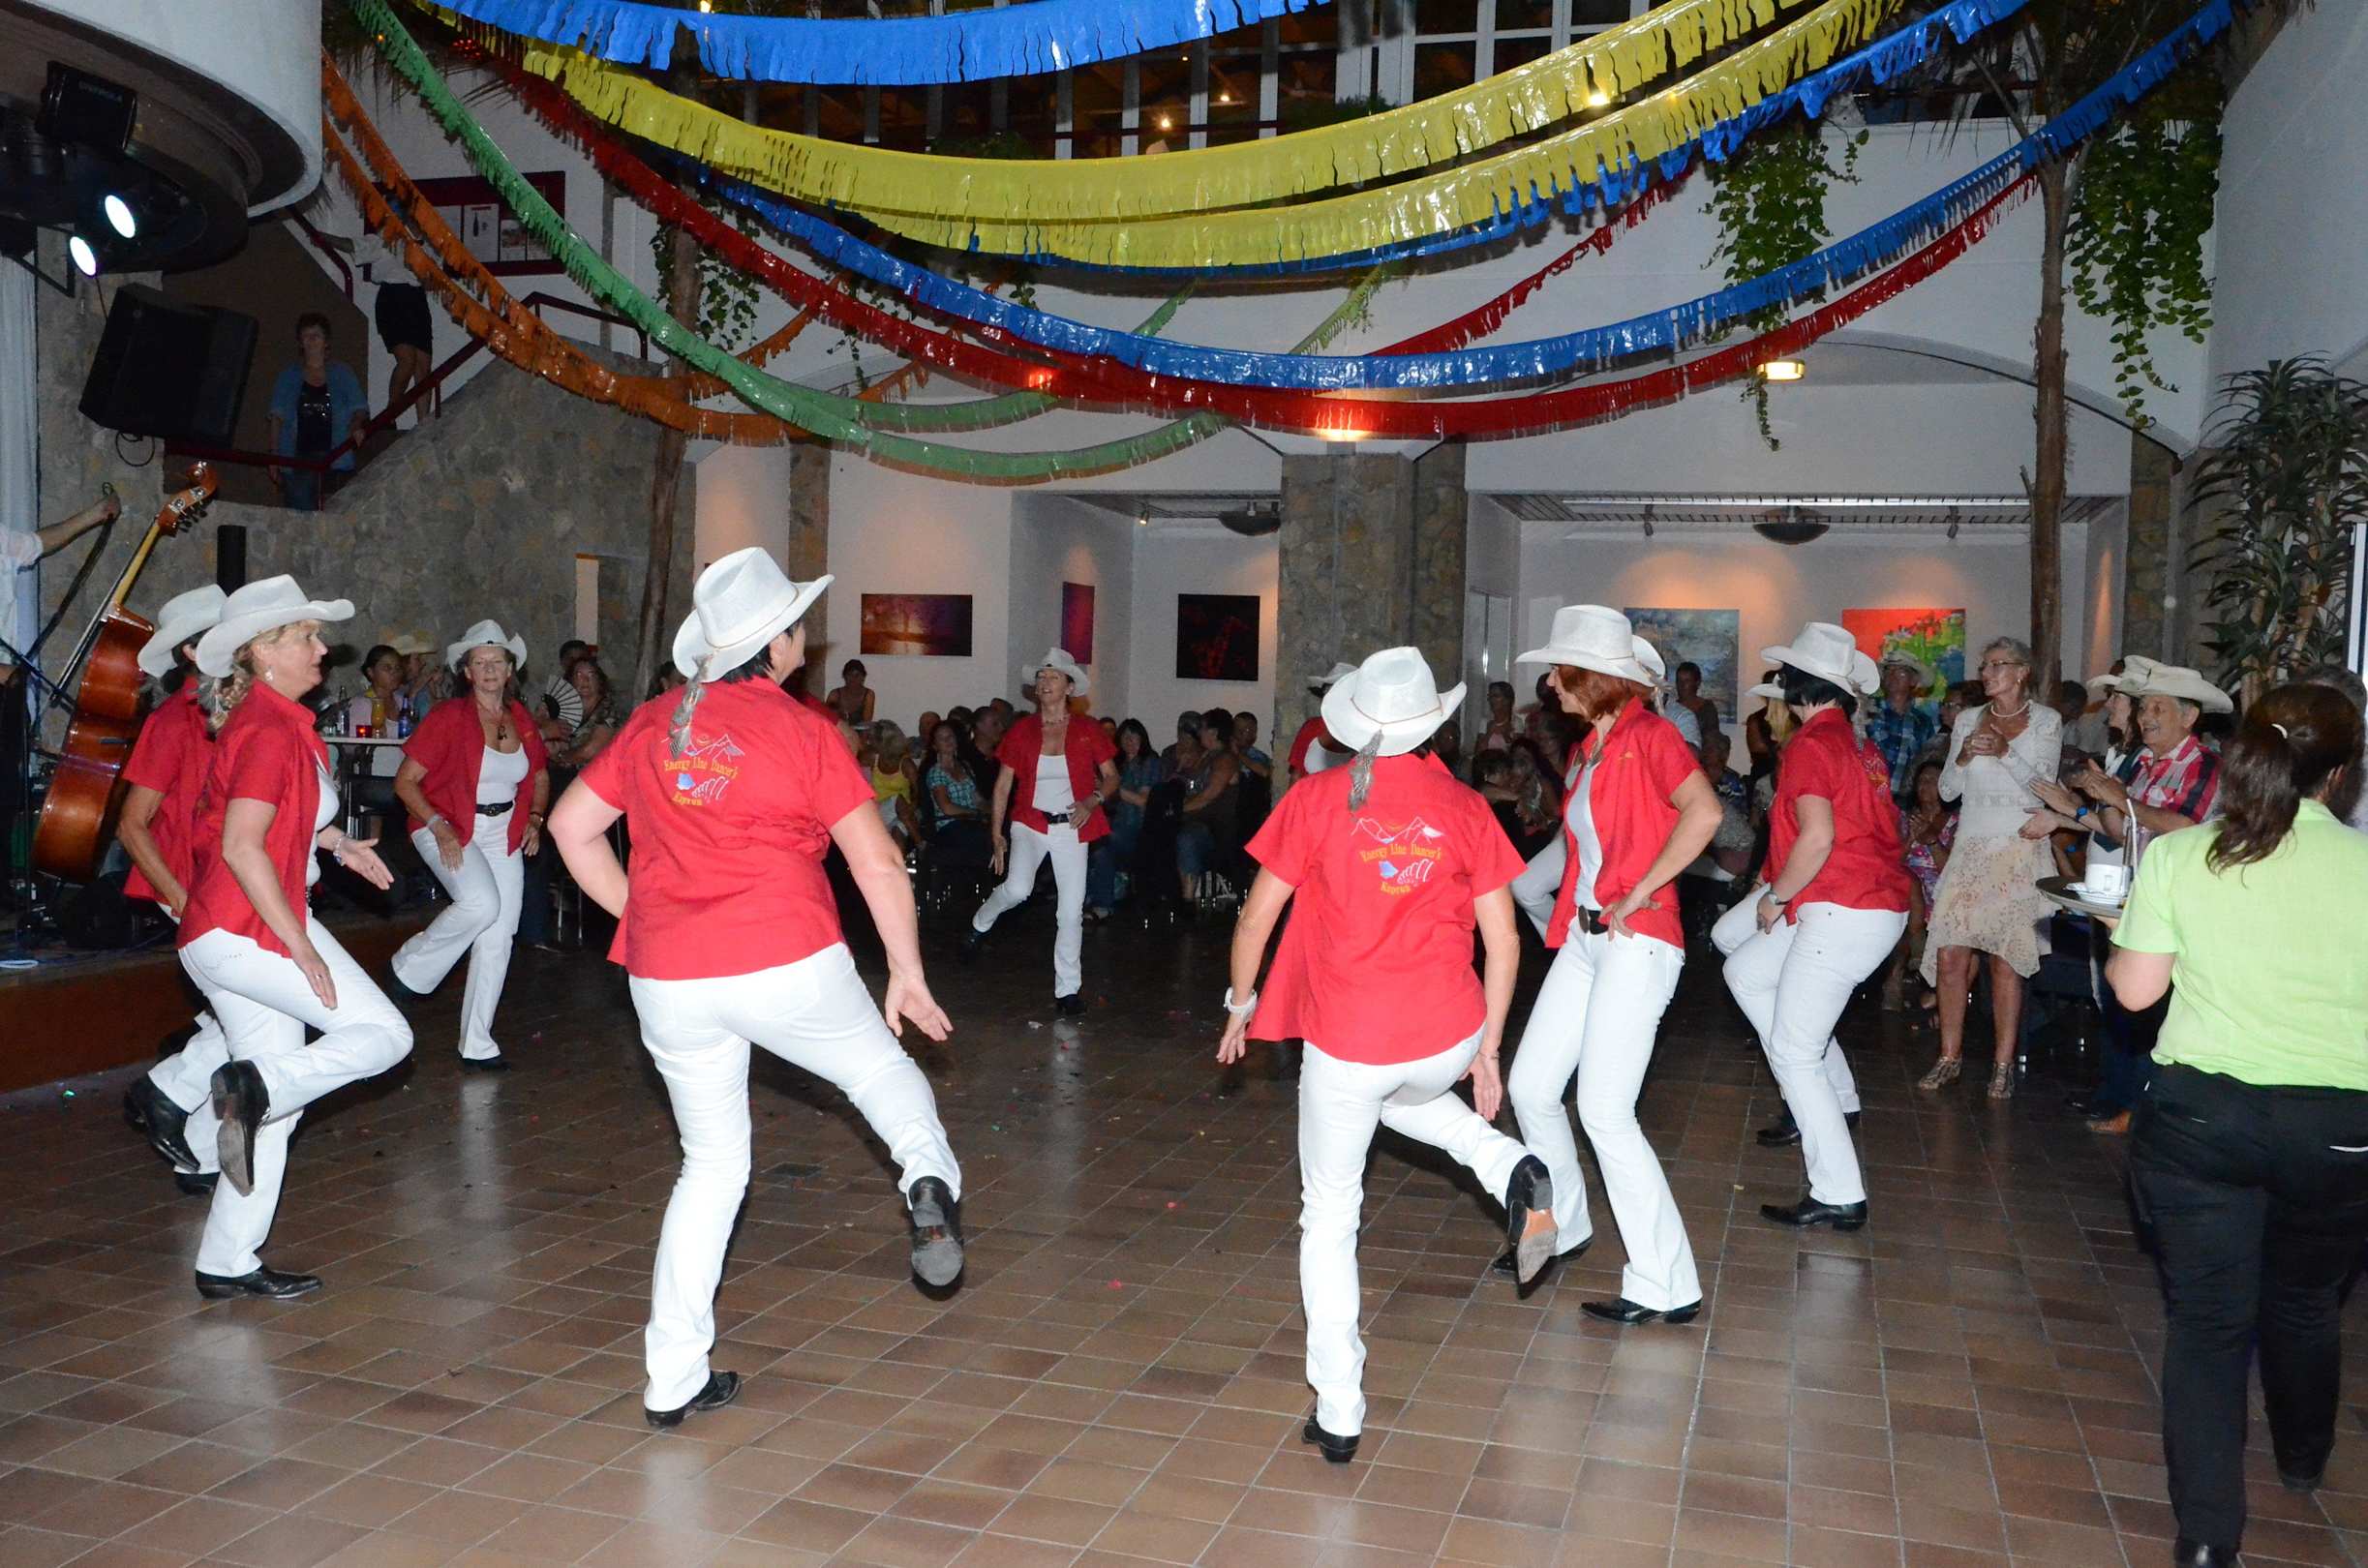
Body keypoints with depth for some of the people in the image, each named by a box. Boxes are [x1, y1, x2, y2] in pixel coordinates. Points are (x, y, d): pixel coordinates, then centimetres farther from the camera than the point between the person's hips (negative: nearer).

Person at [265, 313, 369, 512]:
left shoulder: (342, 374, 13)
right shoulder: (288, 377, 15)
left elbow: (360, 408, 12)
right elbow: (277, 418, 12)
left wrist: (356, 426, -12)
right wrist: (274, 458, 4)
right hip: (297, 459, 1)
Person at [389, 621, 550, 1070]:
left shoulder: (521, 718, 5)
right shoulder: (449, 716, -11)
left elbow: (540, 776, 20)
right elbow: (405, 782, -12)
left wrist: (535, 818, 4)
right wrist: (438, 827, -23)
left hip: (504, 837, 5)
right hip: (449, 830, -5)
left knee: (498, 939, 1)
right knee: (481, 903, -30)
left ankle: (477, 1046, 12)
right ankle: (411, 967, -2)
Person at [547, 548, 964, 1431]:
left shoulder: (652, 725, 10)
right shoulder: (801, 729, -4)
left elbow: (572, 826, 16)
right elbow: (877, 864, -6)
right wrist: (908, 975, 2)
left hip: (668, 981, 4)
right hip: (787, 965, -4)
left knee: (712, 1163, 17)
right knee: (884, 1071, 22)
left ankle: (673, 1379, 19)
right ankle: (929, 1183, -6)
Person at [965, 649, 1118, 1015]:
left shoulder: (1087, 731, -1)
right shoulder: (1022, 731, 1)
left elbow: (1111, 776, 5)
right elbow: (1003, 785, 5)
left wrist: (1092, 801, -14)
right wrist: (996, 833, 0)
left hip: (1071, 828, 0)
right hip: (1029, 823, 0)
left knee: (1071, 911, -2)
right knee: (1017, 889, -24)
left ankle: (1068, 989, 10)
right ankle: (980, 924, 8)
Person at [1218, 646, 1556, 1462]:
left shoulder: (1317, 800, -3)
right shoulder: (1463, 808, 2)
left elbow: (1256, 918, 0)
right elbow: (1504, 943, 3)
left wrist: (1240, 1007, 16)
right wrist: (1487, 1048, 13)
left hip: (1345, 1043, -3)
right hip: (1447, 1039, 3)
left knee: (1329, 1219, 14)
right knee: (1401, 1091, 39)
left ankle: (1338, 1416, 15)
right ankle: (1511, 1170, 15)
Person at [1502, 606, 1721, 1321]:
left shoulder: (1649, 735, -11)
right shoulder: (1588, 746, 16)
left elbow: (1702, 813, -27)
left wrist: (1637, 895, -22)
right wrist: (1573, 907, 4)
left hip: (1637, 942, -9)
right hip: (1583, 937, 9)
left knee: (1604, 1111, -11)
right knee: (1530, 1087, 11)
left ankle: (1666, 1286, -1)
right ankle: (1562, 1228, 32)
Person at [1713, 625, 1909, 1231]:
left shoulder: (1810, 745, -13)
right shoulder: (1860, 745, 13)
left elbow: (1818, 837, -25)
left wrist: (1775, 898, -10)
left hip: (1843, 915, -10)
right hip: (1881, 903, 10)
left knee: (1792, 1054, -3)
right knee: (1746, 970, 22)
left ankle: (1839, 1196, 0)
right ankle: (1831, 1097, 22)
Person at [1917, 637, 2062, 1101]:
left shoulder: (2046, 721, 3)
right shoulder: (1968, 719, 11)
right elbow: (1947, 790, 9)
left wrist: (2006, 752, -20)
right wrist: (1963, 758, -10)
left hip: (2020, 853, -3)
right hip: (1970, 848, 3)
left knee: (2005, 959, -3)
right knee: (1950, 956, -2)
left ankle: (2003, 1064, 7)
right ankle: (1950, 1057, 9)